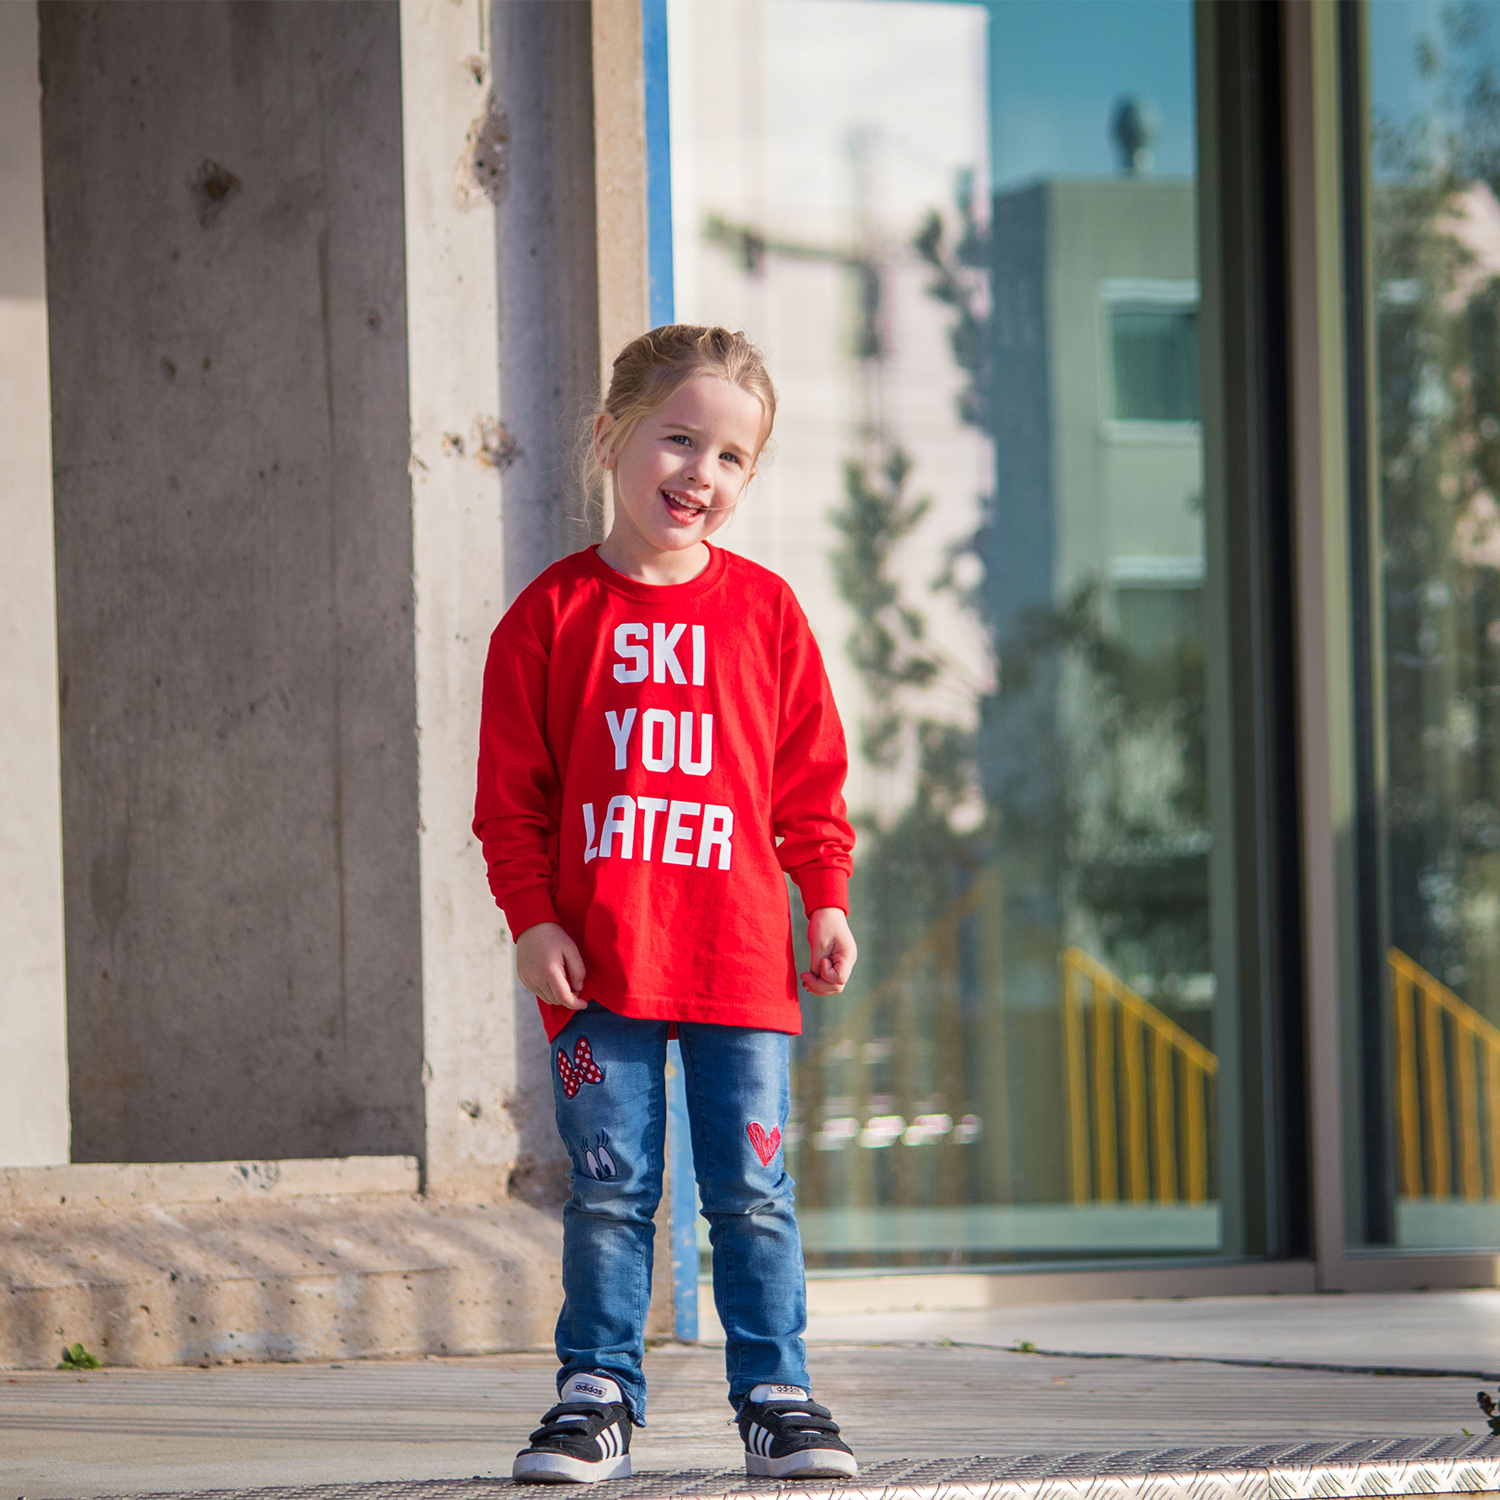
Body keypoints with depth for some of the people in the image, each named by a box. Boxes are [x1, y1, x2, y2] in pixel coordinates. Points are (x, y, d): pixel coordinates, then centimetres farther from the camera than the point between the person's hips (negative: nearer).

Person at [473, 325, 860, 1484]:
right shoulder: (554, 614, 2)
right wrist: (532, 918, -5)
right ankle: (598, 1397, 10)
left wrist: (827, 901, 3)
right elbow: (512, 789, 3)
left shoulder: (764, 610, 7)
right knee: (608, 1192, 3)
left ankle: (776, 1397, 10)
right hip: (599, 962, -1)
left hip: (740, 955, 1)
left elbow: (812, 776, 11)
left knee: (753, 1192, 3)